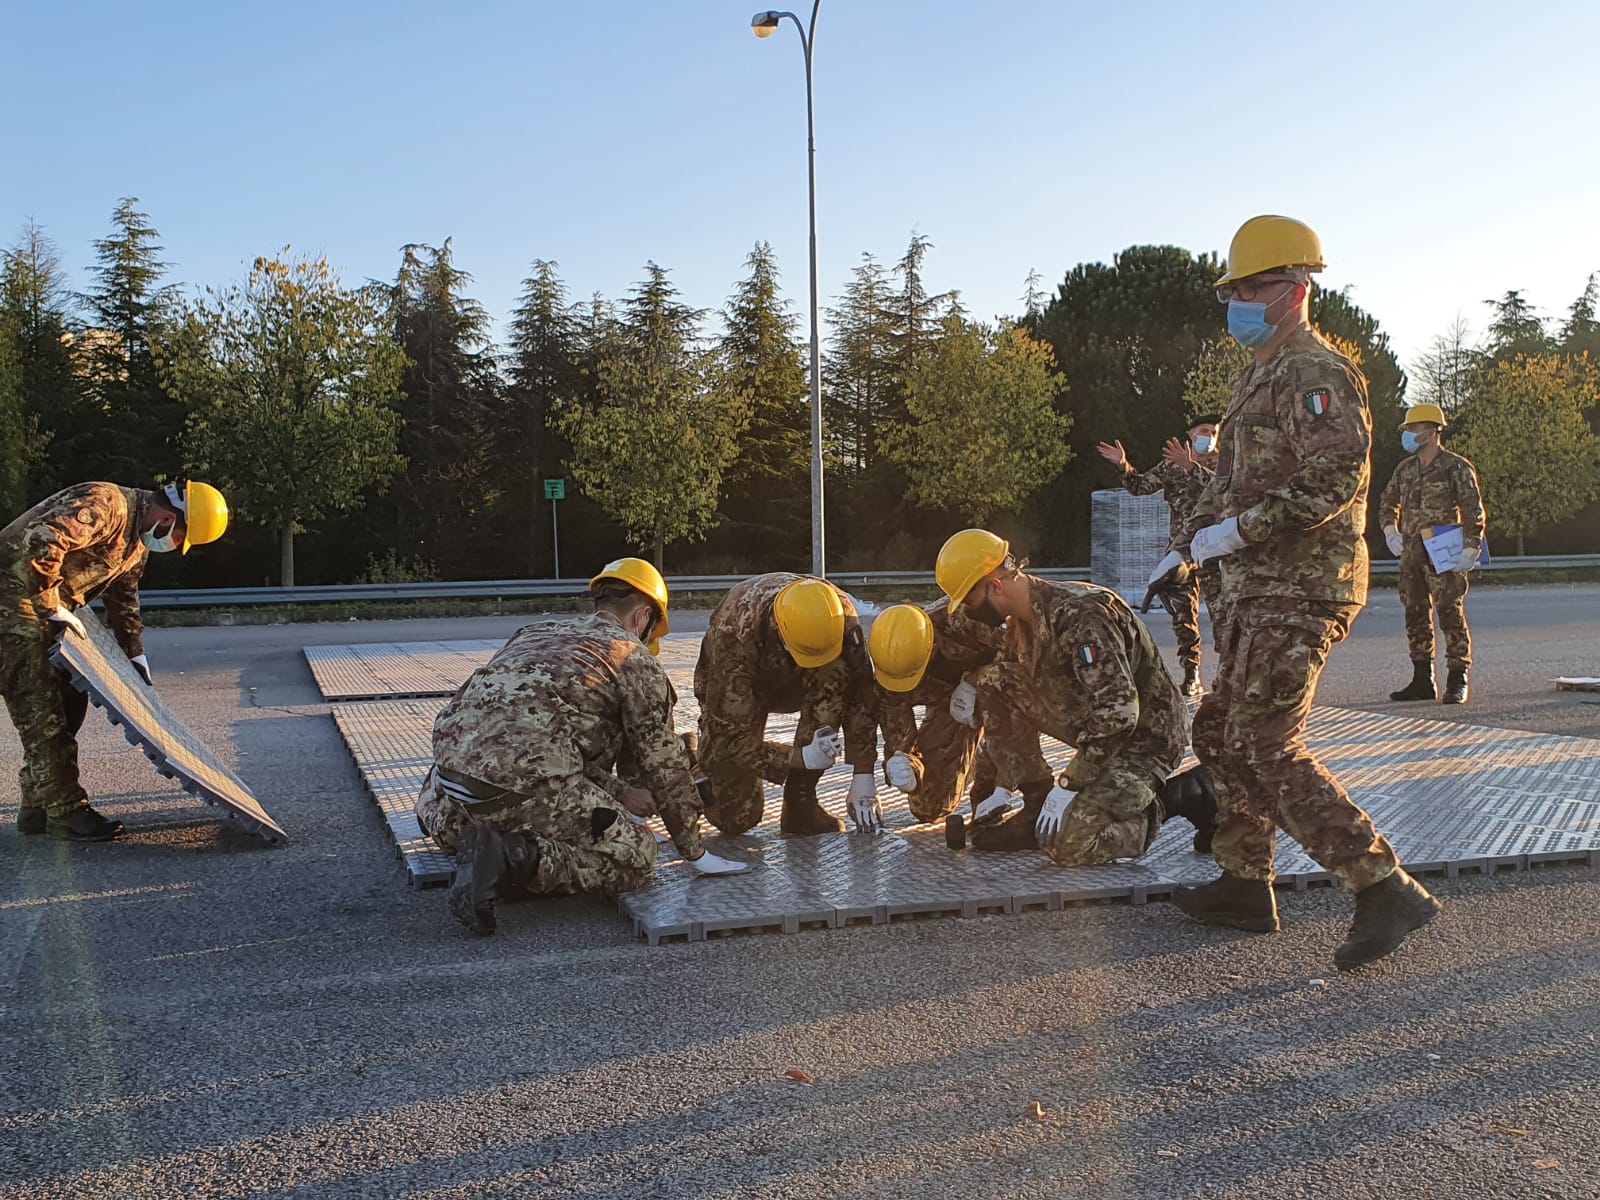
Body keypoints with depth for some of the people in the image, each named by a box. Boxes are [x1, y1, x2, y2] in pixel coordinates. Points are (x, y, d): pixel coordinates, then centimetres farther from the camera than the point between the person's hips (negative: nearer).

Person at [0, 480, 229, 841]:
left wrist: (136, 655, 16)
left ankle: (38, 807, 18)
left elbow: (123, 598, 20)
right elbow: (40, 540, -34)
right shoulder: (106, 505, -23)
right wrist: (54, 610, -29)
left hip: (47, 608, 10)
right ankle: (65, 811, -5)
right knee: (41, 708, -10)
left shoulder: (138, 542, 10)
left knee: (69, 699, 9)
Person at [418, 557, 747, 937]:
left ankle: (458, 830, 11)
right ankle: (519, 860, -14)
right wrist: (695, 853, 21)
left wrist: (619, 794, 39)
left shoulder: (536, 631, 29)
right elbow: (664, 765, 11)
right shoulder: (637, 661, 10)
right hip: (525, 784, -8)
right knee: (636, 855, 3)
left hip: (451, 757, 8)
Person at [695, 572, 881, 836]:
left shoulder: (841, 612, -30)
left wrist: (863, 774, -25)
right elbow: (729, 735, -35)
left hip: (795, 681, 3)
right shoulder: (733, 635, -40)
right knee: (737, 818, -12)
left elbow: (860, 693, -22)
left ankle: (801, 800, -19)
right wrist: (802, 757, -41)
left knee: (835, 675, -33)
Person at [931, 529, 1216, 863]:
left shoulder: (1078, 615, -27)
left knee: (1068, 847, -21)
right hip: (1094, 729, 9)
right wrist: (1004, 786, 6)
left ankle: (1168, 800, 1)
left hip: (1144, 736, -9)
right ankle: (1038, 808, 1)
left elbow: (1118, 712, -31)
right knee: (992, 681, -5)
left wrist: (1068, 785, -25)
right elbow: (1014, 709, 11)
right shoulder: (1020, 622, 1)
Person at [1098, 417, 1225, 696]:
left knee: (1221, 614, -6)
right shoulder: (1170, 466, 13)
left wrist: (1191, 467, -27)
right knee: (1183, 618, 3)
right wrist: (1122, 465, -5)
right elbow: (1140, 486, 11)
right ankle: (1191, 677, 9)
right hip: (1179, 549, 3)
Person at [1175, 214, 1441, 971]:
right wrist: (1195, 536, 13)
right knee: (1222, 734, 14)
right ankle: (1244, 887, 24)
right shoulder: (1262, 376, 19)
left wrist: (1237, 530, -22)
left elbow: (1336, 477, -26)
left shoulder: (1314, 374, -12)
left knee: (1266, 749, -14)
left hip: (1298, 593, -10)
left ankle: (1386, 892, -10)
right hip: (1262, 592, 10)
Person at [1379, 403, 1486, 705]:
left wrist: (1470, 550, -15)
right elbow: (1388, 502, 28)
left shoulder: (1456, 467, -5)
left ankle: (1457, 682, -1)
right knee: (1415, 615, 8)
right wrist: (1391, 532, 14)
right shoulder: (1405, 468, 13)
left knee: (1451, 614, -7)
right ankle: (1422, 680, 16)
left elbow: (1474, 511, -8)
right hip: (1411, 553, 7)